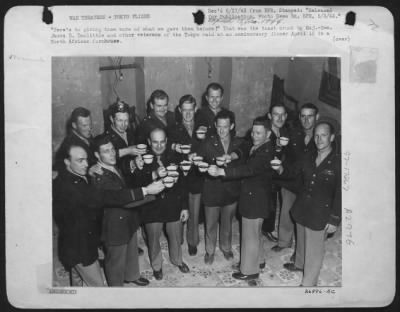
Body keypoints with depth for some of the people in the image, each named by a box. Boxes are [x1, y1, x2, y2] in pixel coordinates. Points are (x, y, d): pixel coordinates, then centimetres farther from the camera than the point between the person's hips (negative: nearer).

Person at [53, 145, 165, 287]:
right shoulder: (67, 185, -32)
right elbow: (105, 198, -39)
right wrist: (145, 191, -40)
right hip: (79, 246, -9)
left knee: (78, 282, 27)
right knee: (97, 285, 5)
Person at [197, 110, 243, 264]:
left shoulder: (239, 144, -6)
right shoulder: (208, 143, -12)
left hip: (231, 191, 2)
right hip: (212, 191, -1)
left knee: (227, 224, 22)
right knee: (210, 225, 15)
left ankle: (226, 247, 47)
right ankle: (210, 251, 39)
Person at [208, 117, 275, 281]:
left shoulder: (267, 152, -27)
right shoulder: (256, 146, 2)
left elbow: (249, 169, -41)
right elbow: (243, 149, 22)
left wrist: (220, 171, -47)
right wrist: (233, 155, 2)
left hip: (256, 199, -9)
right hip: (253, 197, 9)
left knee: (250, 235, 6)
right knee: (255, 232, 25)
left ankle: (250, 270, 24)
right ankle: (258, 260, 45)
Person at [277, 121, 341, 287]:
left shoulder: (338, 162, -16)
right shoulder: (309, 158, 0)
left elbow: (340, 194, -14)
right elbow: (294, 172, 13)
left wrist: (334, 219, -15)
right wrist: (282, 170, -10)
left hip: (320, 214, -5)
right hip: (301, 209, 6)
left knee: (314, 249, 8)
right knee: (301, 239, 26)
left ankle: (308, 283, 26)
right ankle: (299, 263, 52)